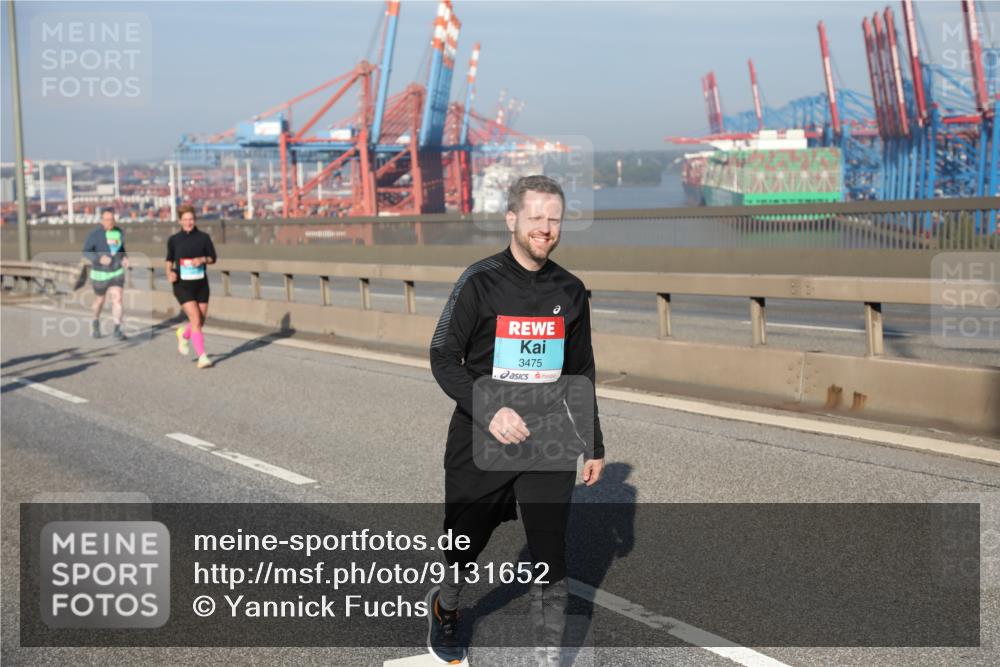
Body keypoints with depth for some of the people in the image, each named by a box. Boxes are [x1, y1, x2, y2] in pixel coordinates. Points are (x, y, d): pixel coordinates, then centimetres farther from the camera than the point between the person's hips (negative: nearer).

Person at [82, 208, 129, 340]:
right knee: (99, 301, 14)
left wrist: (124, 258, -4)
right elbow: (86, 252, -14)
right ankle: (95, 324, 41)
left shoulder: (119, 232, -1)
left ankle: (117, 330, -13)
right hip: (100, 274, -2)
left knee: (117, 299, -14)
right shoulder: (95, 234, -15)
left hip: (117, 272, 2)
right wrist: (99, 258, -30)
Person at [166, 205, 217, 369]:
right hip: (182, 286, -2)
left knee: (200, 322, 8)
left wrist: (202, 259, -15)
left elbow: (213, 258, 6)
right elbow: (170, 258, 15)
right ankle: (202, 356, -11)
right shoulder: (174, 240, 1)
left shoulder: (203, 237, 0)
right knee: (196, 320, -15)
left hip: (201, 284, 2)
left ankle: (183, 334, 42)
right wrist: (169, 272, -3)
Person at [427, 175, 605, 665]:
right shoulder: (481, 281, -8)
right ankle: (445, 609, 46)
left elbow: (582, 374, 14)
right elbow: (443, 357, -10)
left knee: (550, 556, -4)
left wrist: (593, 445, 15)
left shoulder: (570, 292, 5)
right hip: (481, 442, -2)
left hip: (548, 445, 2)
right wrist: (489, 411, -23)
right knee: (466, 542, 15)